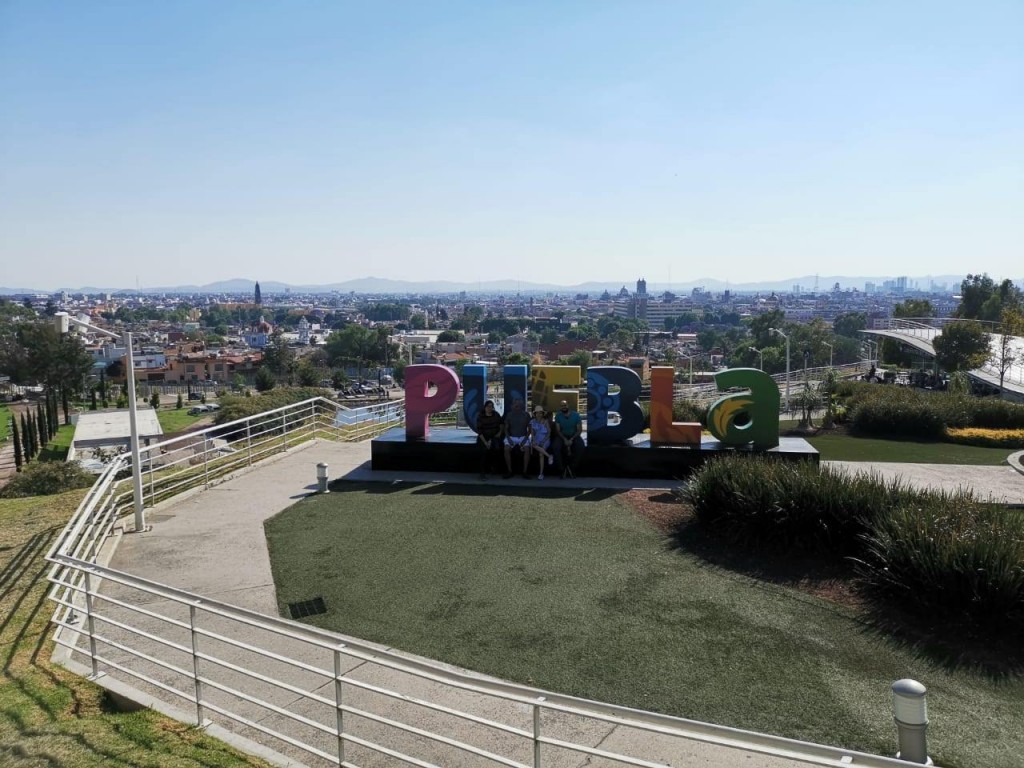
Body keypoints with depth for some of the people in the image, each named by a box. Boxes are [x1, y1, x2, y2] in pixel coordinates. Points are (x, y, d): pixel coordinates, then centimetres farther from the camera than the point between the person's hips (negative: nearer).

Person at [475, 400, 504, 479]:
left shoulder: (496, 414, 3)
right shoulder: (480, 416, -7)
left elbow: (502, 423, 23)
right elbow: (479, 431, -11)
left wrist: (500, 432, 11)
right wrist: (485, 442, -18)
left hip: (494, 436, 3)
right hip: (484, 437, -3)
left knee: (497, 449, -27)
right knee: (485, 450, -30)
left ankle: (489, 465, 1)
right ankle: (482, 473, -23)